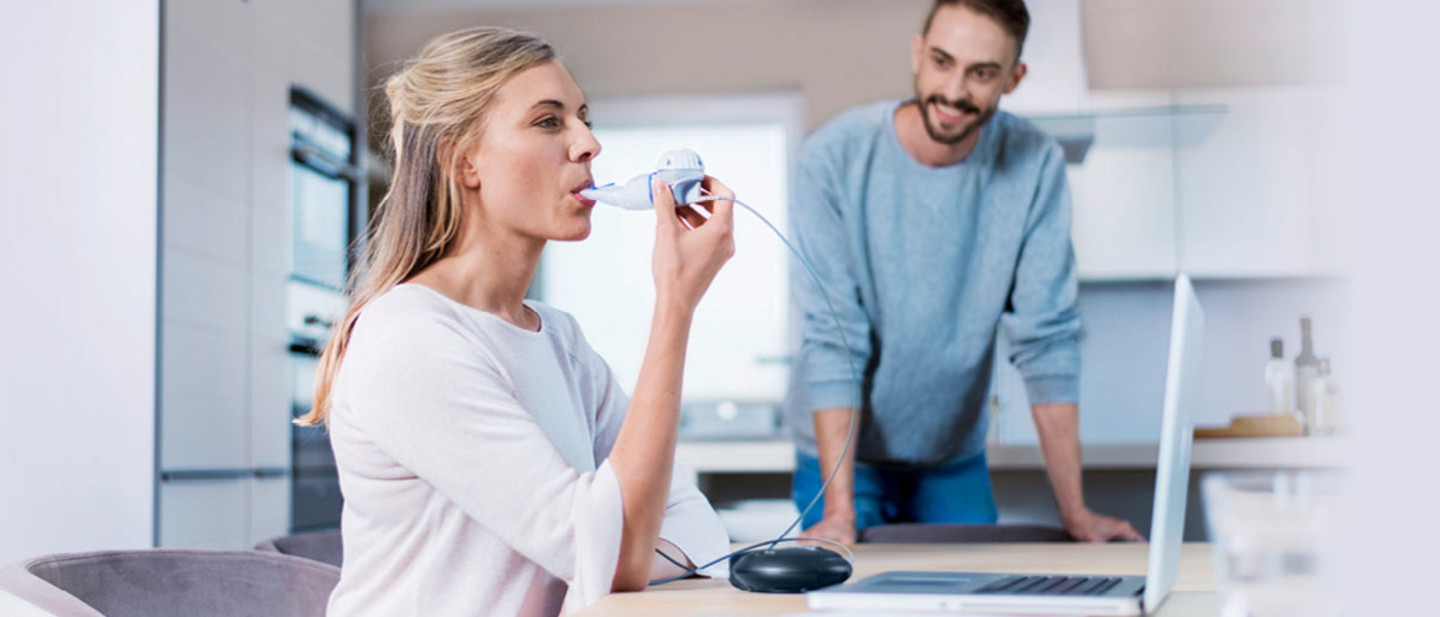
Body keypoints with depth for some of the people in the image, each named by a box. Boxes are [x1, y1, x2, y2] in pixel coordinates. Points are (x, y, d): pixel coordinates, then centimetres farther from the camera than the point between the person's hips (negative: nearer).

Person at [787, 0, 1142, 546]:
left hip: (956, 459, 2)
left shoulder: (1036, 166, -14)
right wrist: (840, 511, -27)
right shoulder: (834, 158, -20)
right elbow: (832, 339, -21)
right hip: (842, 453, -2)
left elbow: (1048, 338, -12)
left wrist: (1074, 511, -14)